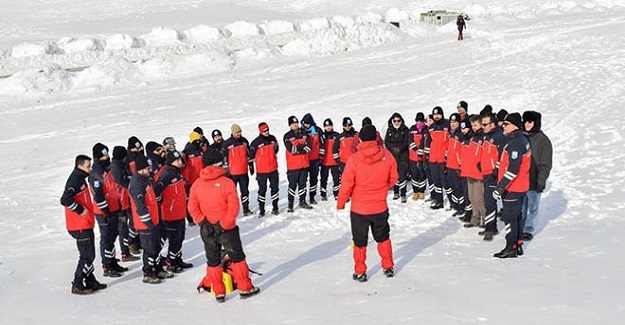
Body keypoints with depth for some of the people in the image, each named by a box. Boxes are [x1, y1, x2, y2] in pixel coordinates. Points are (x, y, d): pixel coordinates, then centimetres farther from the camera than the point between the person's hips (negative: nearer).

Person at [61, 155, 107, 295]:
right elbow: (65, 200, -30)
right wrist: (80, 210, -21)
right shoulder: (75, 180, -18)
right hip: (80, 226, -10)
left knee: (89, 255, 16)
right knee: (87, 256, -5)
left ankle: (91, 282, 26)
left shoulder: (80, 179, 13)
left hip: (86, 225, 10)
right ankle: (77, 285, 3)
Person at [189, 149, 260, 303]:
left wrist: (203, 222, -6)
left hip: (207, 230, 3)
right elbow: (234, 208, -20)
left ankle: (218, 293, 18)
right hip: (227, 229, -3)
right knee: (237, 257, 13)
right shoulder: (227, 182, -15)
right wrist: (224, 224, -16)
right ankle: (245, 288, 19)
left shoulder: (197, 184, -4)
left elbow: (192, 206, -5)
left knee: (213, 260, 15)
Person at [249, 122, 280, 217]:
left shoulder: (272, 138, 0)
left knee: (275, 188, 11)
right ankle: (261, 210, 14)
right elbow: (251, 155, -4)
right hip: (262, 171, -4)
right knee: (262, 190, 4)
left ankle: (275, 208, 23)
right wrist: (258, 161, 4)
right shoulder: (256, 142, -15)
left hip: (273, 169, 5)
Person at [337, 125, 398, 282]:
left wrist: (341, 202, 2)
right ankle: (388, 267, 31)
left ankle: (360, 272, 20)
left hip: (359, 208, -2)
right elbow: (393, 179, 2)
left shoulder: (354, 159, -19)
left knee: (360, 241, 13)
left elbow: (347, 184, -13)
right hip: (380, 207, 2)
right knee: (383, 237, 23)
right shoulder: (387, 156, -10)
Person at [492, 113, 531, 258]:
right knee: (517, 216, 17)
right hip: (520, 186, 10)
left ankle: (511, 248, 5)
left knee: (510, 217, -2)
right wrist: (501, 186, 22)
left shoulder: (515, 144, -21)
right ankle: (518, 246, 26)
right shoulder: (521, 140, 12)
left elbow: (513, 169, -27)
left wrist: (500, 187, -24)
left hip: (512, 188, -10)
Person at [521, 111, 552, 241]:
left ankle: (529, 230, 16)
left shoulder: (543, 140, -8)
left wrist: (541, 182, -13)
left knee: (532, 207, 5)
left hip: (534, 180, -4)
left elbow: (545, 164, -8)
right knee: (520, 206, 11)